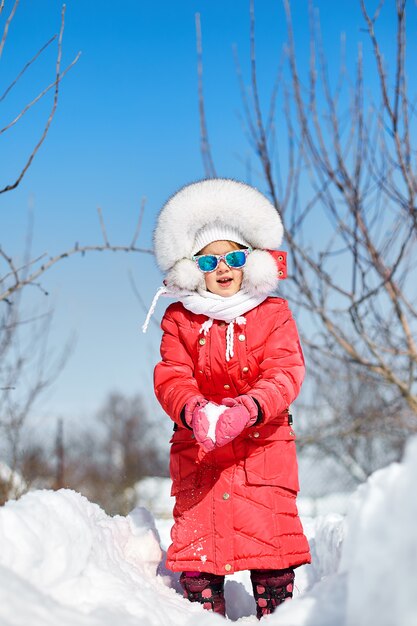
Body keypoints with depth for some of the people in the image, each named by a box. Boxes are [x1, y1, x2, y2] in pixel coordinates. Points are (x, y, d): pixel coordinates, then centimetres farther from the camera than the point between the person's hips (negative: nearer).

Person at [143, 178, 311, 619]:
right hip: (197, 449, 1)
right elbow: (171, 379, -4)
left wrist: (247, 409, -28)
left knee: (272, 534, -5)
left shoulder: (273, 315, 5)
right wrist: (193, 411, -27)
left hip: (263, 446, -1)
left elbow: (284, 375, -8)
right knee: (197, 538, -4)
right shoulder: (179, 320, 7)